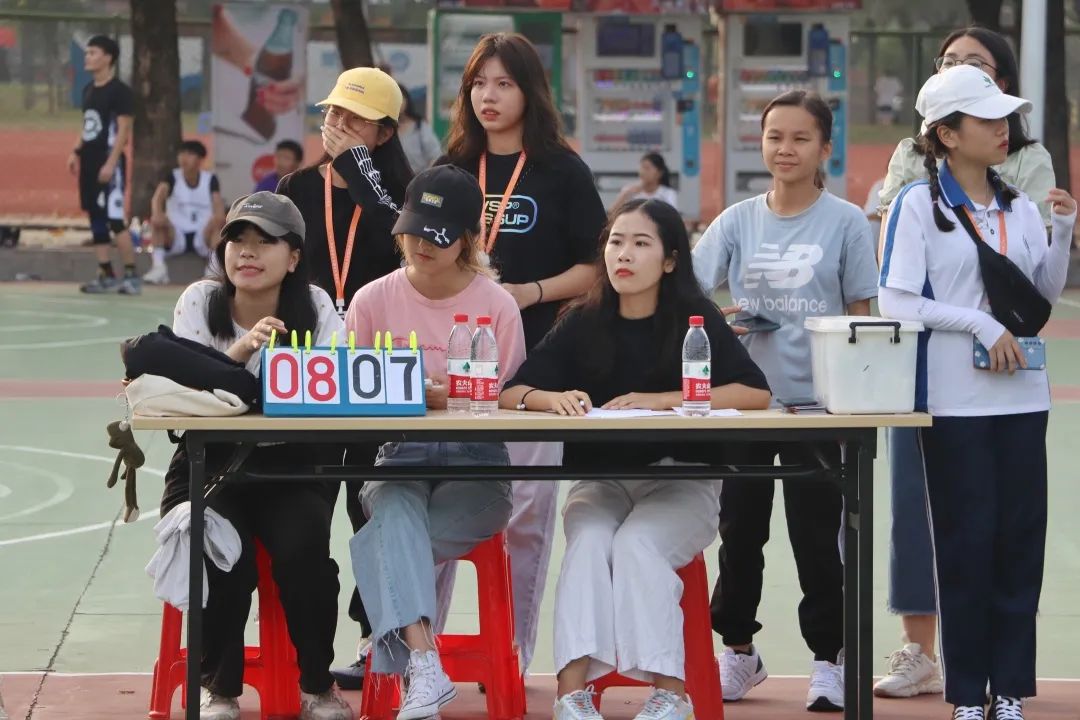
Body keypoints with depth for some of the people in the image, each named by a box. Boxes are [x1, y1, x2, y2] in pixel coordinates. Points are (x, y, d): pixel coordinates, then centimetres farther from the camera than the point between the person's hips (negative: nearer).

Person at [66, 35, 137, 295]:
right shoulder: (88, 90, 14)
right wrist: (76, 152, 11)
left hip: (109, 163, -9)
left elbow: (124, 130, -15)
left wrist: (111, 163, -21)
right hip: (89, 162, 9)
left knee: (115, 220, -11)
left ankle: (131, 275, -5)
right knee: (96, 220, 9)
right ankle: (106, 275, 13)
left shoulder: (119, 91, -11)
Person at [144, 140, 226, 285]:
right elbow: (158, 195, -19)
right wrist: (156, 213, -44)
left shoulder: (210, 179, 3)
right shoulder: (172, 177, 0)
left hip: (203, 237, 0)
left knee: (218, 222, -30)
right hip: (176, 237, 0)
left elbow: (218, 203, -12)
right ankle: (158, 266, -35)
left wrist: (219, 216, -39)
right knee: (158, 221, -29)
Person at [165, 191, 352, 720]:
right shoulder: (200, 302, -3)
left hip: (293, 467, 0)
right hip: (211, 466, 0)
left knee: (302, 549, -27)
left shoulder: (315, 307, -2)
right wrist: (241, 350, -33)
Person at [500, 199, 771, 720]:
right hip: (598, 481, 2)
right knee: (588, 543, -28)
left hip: (680, 481, -2)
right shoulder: (584, 323, 7)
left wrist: (658, 400, -21)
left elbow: (756, 393, -14)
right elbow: (512, 394, 3)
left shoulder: (696, 320, -1)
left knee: (636, 545, -30)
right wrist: (554, 398, -22)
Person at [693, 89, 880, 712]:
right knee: (739, 531, 9)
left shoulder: (845, 222, -1)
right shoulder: (738, 221, 6)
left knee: (817, 536, 1)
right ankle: (738, 650, 22)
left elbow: (861, 314, 0)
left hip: (815, 402, -3)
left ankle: (829, 658, 10)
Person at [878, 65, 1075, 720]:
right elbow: (896, 303, -10)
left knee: (1022, 537, 3)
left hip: (1022, 395, 4)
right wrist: (981, 325, -15)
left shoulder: (1020, 208, 10)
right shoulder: (918, 205, -4)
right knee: (967, 541, 0)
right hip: (955, 399, -4)